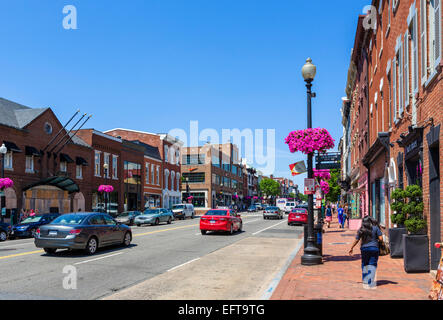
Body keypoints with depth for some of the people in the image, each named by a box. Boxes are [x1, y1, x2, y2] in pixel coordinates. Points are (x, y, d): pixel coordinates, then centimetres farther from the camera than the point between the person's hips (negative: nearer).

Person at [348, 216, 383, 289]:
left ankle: (365, 282, 17)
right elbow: (381, 238, -8)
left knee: (364, 265, 15)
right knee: (372, 265, 2)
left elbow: (356, 240, 3)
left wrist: (351, 248, 14)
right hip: (374, 248, -1)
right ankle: (372, 284, 0)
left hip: (364, 248, 2)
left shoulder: (361, 230, 0)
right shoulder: (375, 228, -4)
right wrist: (376, 239, 14)